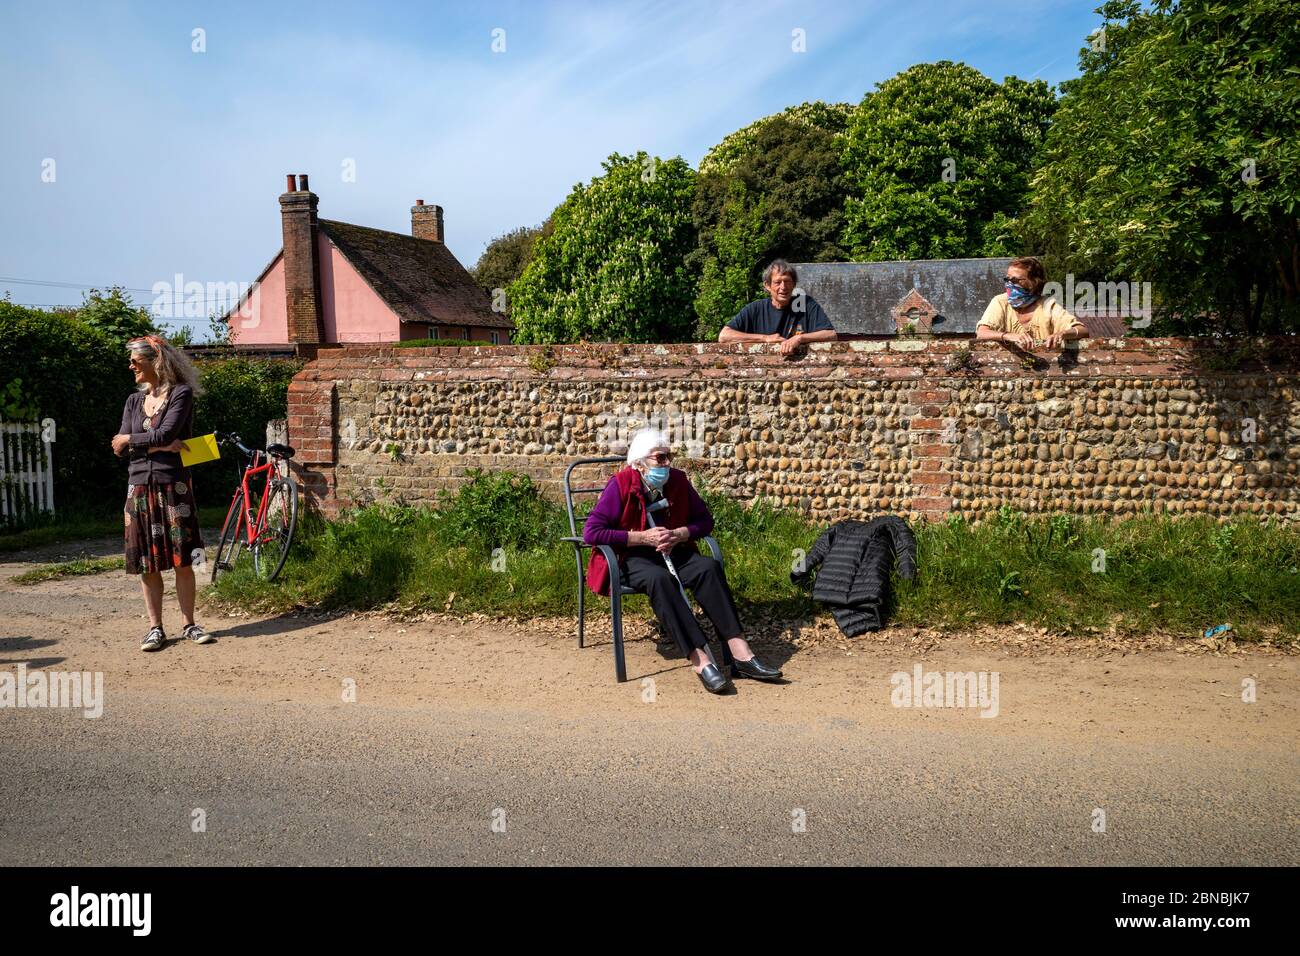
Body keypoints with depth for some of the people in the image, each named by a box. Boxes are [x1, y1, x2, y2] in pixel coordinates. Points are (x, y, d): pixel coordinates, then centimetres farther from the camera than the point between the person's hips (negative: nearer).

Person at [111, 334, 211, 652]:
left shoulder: (181, 393, -2)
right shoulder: (134, 400, 13)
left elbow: (165, 434, -15)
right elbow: (119, 448, 4)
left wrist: (130, 439, -1)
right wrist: (158, 445, -9)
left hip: (174, 485, -4)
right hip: (140, 486, 4)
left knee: (182, 560, -1)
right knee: (147, 564, 4)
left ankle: (188, 624, 10)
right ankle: (155, 628, 12)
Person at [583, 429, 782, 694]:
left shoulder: (678, 480, 3)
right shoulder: (621, 485, -11)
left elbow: (705, 520, 11)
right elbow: (591, 532, -17)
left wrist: (679, 534, -11)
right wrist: (642, 537, -19)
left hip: (674, 552, 4)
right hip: (634, 558, -4)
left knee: (709, 568, -26)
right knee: (659, 579, -37)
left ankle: (738, 652, -35)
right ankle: (700, 660, -44)